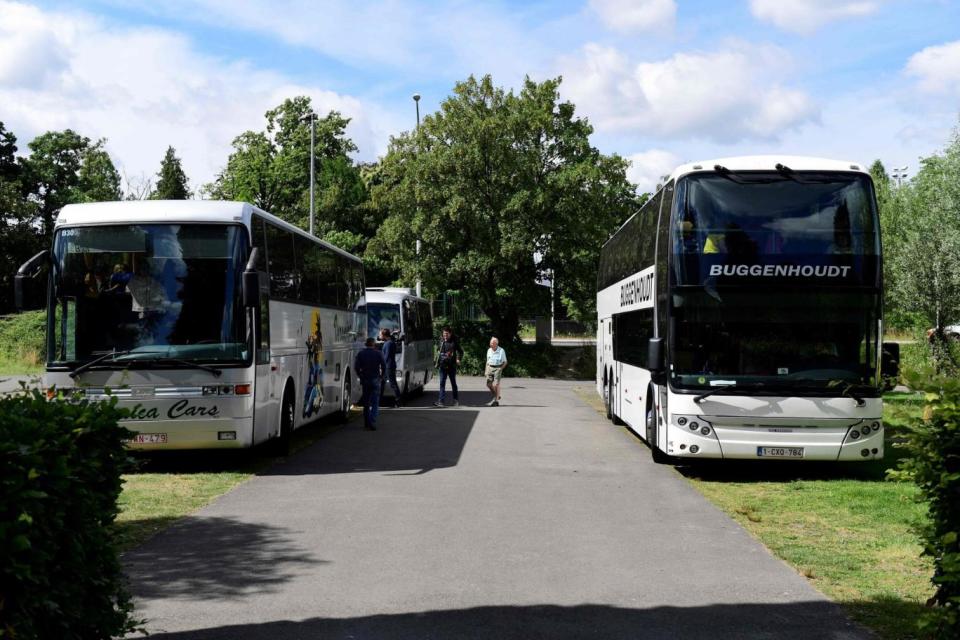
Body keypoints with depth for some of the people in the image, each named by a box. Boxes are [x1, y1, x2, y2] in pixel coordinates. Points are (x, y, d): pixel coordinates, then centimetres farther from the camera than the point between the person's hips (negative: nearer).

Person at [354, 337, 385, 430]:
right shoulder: (378, 354, -3)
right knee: (375, 402, -3)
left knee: (366, 402, 14)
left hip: (364, 380, 3)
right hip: (375, 380, -2)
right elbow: (384, 366, -7)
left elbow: (356, 367, -4)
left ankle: (366, 423, 19)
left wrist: (360, 376, 8)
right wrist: (381, 376, 7)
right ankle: (372, 422, -19)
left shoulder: (361, 354, 2)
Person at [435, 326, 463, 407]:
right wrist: (437, 362, 10)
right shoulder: (441, 342, 7)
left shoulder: (454, 342, -2)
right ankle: (441, 401, -4)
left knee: (453, 383, 9)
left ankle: (456, 400, 20)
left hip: (452, 365, -2)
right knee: (442, 383, -2)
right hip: (443, 365, 2)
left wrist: (458, 359, -9)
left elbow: (460, 351, 6)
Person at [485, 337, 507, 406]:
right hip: (490, 368, 5)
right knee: (489, 384, 2)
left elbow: (505, 362, 2)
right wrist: (486, 371, 14)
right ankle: (496, 396, 25)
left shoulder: (501, 351, -4)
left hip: (498, 368, -5)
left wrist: (501, 369, -8)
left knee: (496, 384, -12)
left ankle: (496, 401, -6)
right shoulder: (489, 350, 10)